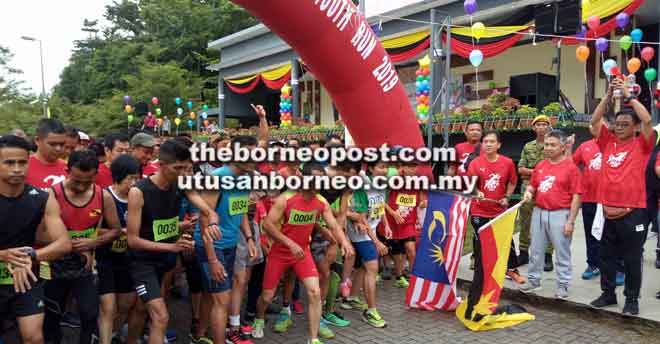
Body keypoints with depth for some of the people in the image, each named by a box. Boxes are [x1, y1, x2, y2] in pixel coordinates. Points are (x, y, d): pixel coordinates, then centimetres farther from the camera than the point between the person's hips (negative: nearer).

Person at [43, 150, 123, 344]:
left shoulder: (104, 197, -10)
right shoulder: (52, 195, -18)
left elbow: (116, 230, 0)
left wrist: (93, 242, -16)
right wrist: (67, 244, -23)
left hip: (85, 265, 1)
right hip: (56, 265, -1)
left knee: (90, 315, 1)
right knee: (52, 316, 15)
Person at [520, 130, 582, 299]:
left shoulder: (571, 167, -7)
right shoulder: (540, 166, 9)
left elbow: (576, 196, -10)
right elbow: (532, 185, 22)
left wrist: (571, 221, -13)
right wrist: (528, 193, -2)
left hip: (560, 214, -5)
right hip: (539, 213, 6)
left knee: (562, 252, 4)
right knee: (536, 250, 14)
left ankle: (562, 285, 16)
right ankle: (533, 280, 26)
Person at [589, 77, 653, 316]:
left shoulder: (641, 145, -1)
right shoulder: (609, 143, 9)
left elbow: (647, 120, -15)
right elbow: (595, 121, 5)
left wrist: (628, 95, -10)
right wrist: (609, 95, -1)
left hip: (633, 212, -4)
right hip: (608, 211, 4)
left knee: (632, 258, 6)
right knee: (606, 256, 13)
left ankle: (632, 299, 19)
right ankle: (608, 293, 27)